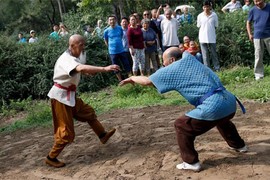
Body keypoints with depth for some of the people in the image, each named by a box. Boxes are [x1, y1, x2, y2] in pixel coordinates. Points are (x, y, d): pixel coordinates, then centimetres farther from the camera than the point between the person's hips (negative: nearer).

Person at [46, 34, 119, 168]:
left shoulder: (73, 57, 9)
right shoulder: (66, 59, -25)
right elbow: (81, 68, -44)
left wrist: (87, 71, -8)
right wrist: (105, 68, -48)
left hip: (69, 95, 10)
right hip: (61, 96, -10)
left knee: (88, 112, 21)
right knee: (66, 131, -4)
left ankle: (102, 135, 39)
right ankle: (51, 158, 11)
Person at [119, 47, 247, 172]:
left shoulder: (172, 69, 2)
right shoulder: (190, 59, 20)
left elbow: (147, 81, 7)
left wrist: (132, 78, 28)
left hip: (213, 106, -8)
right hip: (229, 101, 8)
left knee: (181, 125, 8)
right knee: (221, 119, 41)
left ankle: (191, 162, 12)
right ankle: (239, 145, 57)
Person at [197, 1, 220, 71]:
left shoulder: (214, 15, 0)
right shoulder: (200, 16, 1)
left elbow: (216, 26, 7)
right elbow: (198, 26, 9)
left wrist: (210, 30, 2)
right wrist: (205, 30, 3)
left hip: (212, 38, 0)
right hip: (203, 38, 1)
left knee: (214, 53, 6)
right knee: (205, 54, 3)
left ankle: (217, 68, 15)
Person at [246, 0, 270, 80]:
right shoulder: (252, 10, 0)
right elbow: (248, 22, 10)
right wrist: (250, 34, 2)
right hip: (257, 37, 1)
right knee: (258, 57, 4)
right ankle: (259, 74, 13)